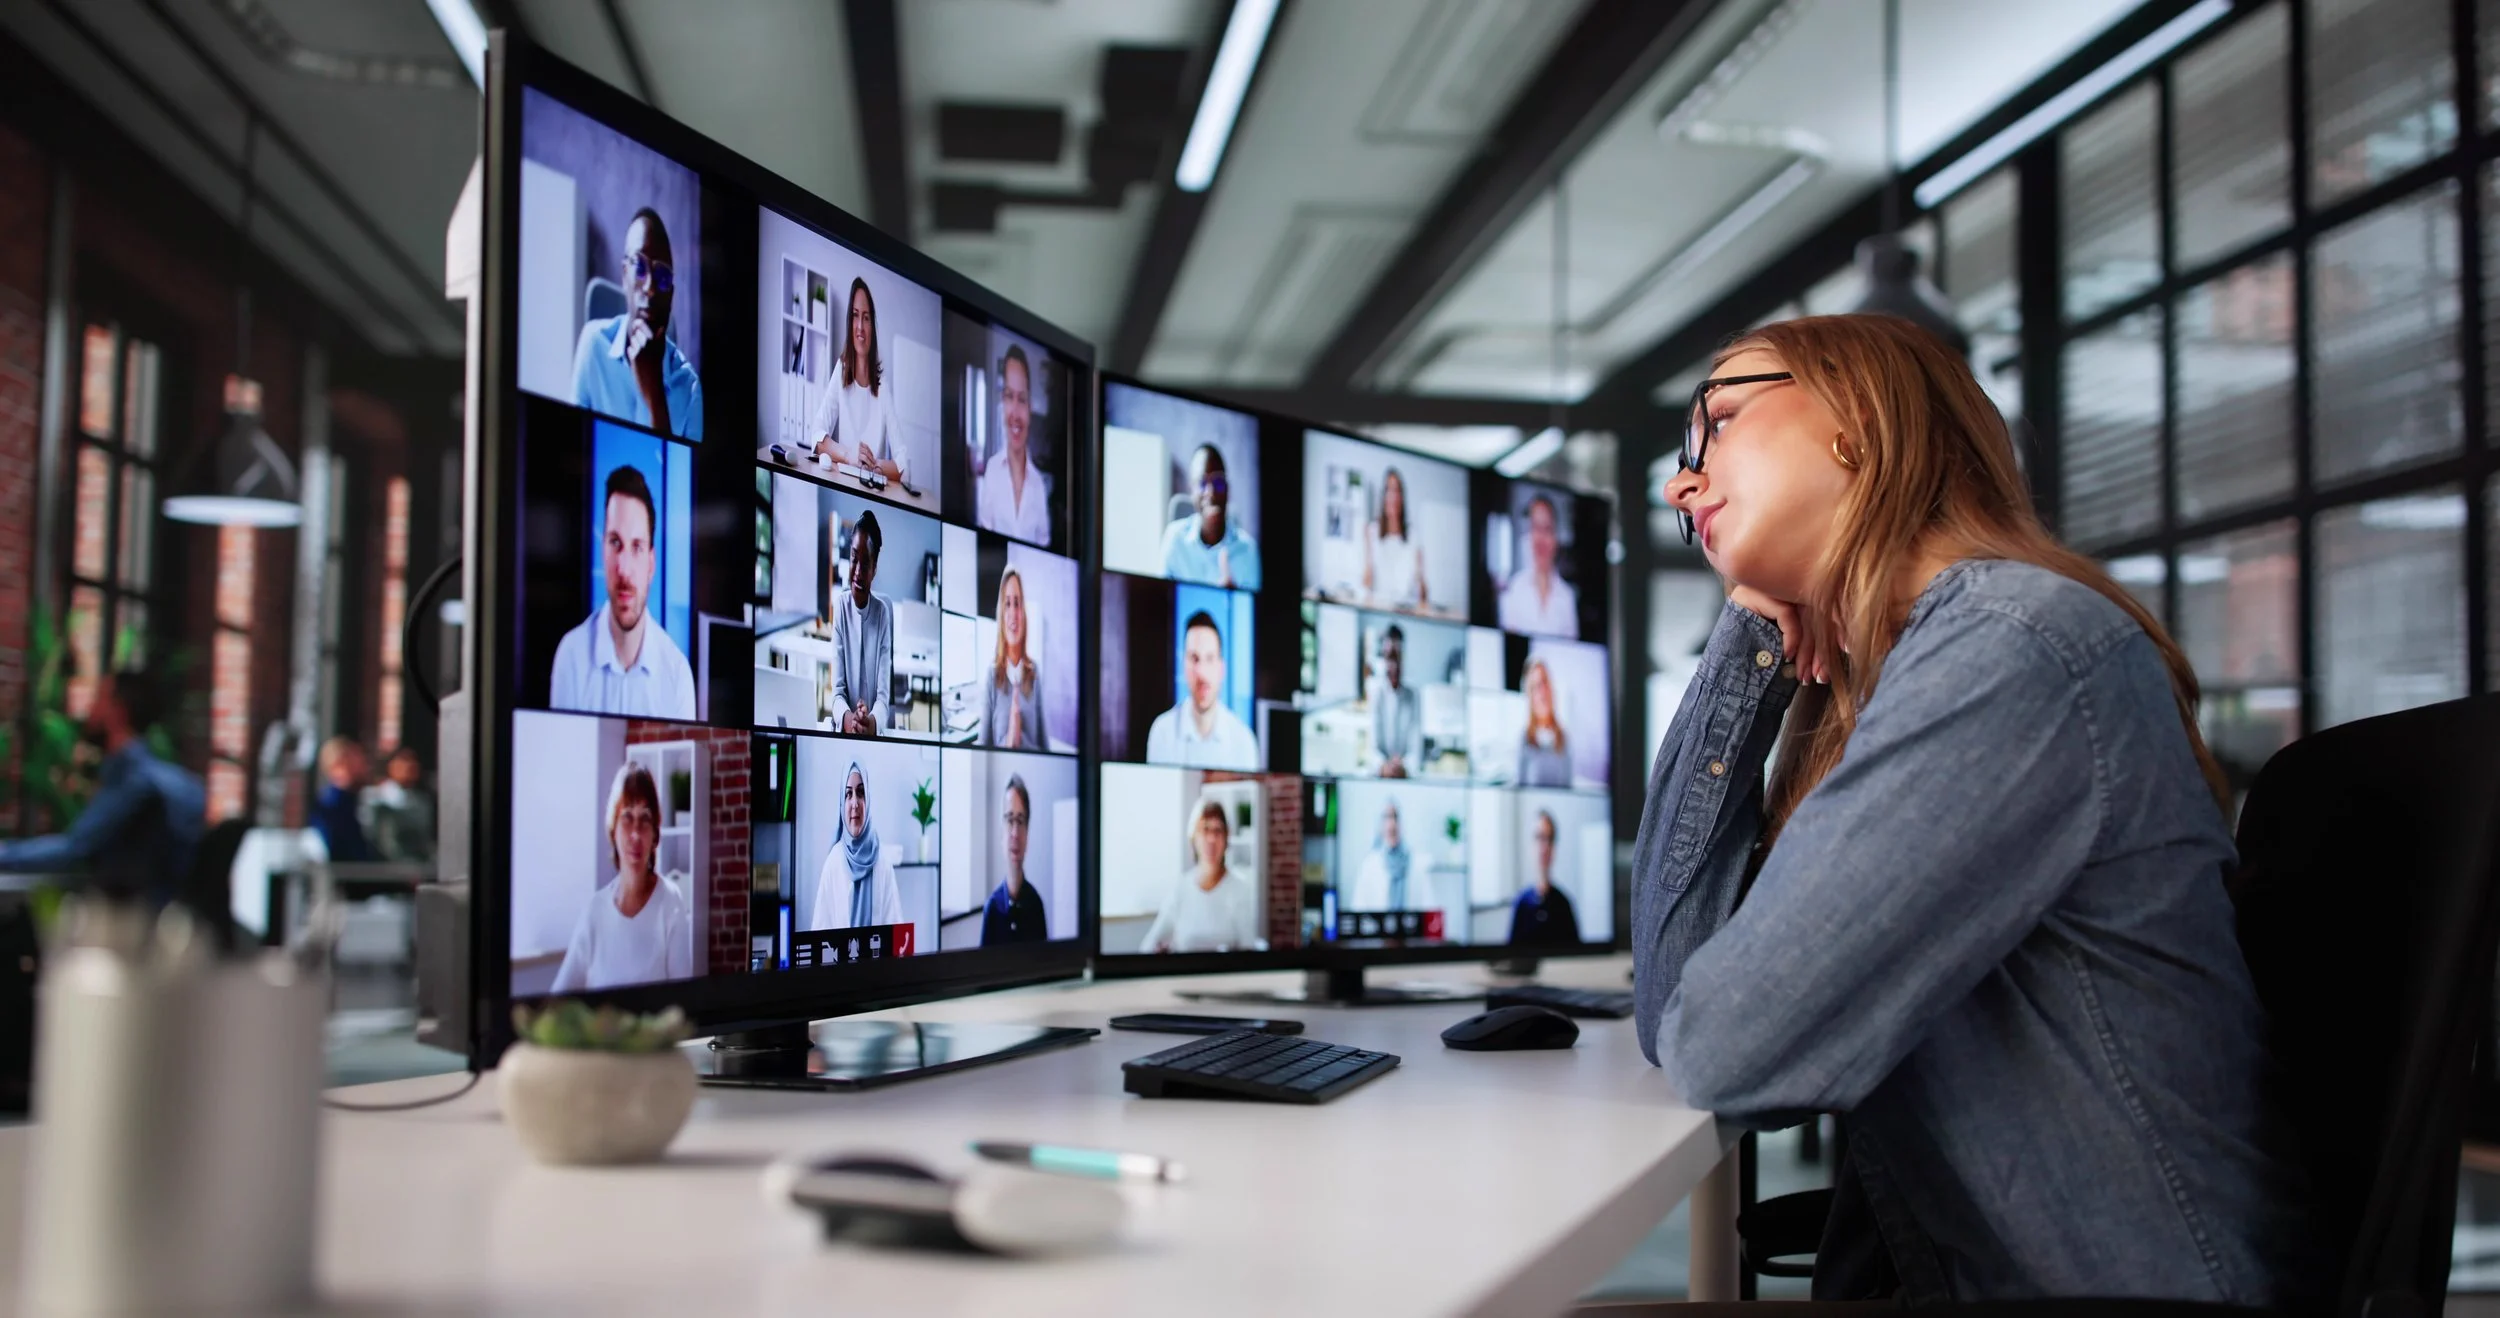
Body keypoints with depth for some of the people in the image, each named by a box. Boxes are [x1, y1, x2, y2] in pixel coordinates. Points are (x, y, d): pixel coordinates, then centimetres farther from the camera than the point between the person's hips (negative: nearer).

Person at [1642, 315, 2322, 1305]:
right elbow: (1669, 1013, 2)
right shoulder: (1853, 695, 7)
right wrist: (1750, 638, 3)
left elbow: (1725, 1049, -22)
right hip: (1936, 1275, 7)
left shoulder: (2014, 641, -19)